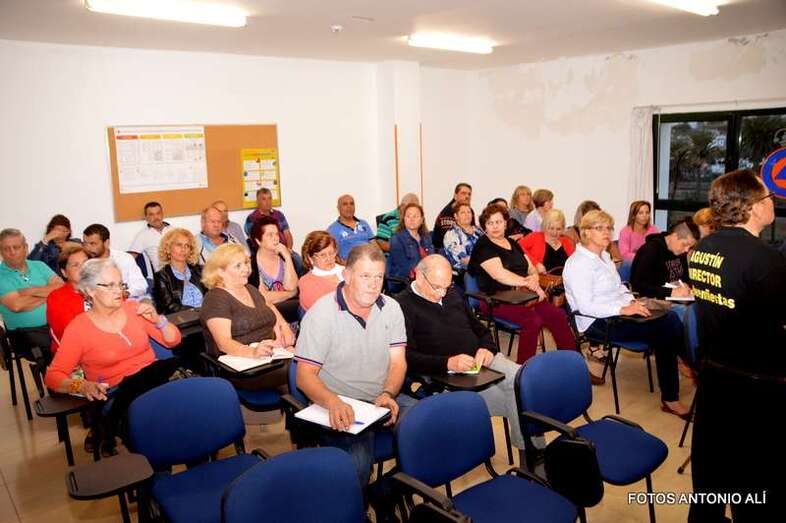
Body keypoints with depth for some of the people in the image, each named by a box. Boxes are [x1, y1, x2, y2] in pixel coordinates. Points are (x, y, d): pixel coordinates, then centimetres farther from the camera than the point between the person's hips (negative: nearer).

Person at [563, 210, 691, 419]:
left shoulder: (604, 256, 16)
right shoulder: (579, 263, -14)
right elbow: (585, 306, -22)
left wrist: (632, 301, 1)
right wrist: (623, 309, -25)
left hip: (616, 313, 9)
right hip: (597, 323, -9)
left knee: (671, 318, -11)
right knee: (665, 329, -19)